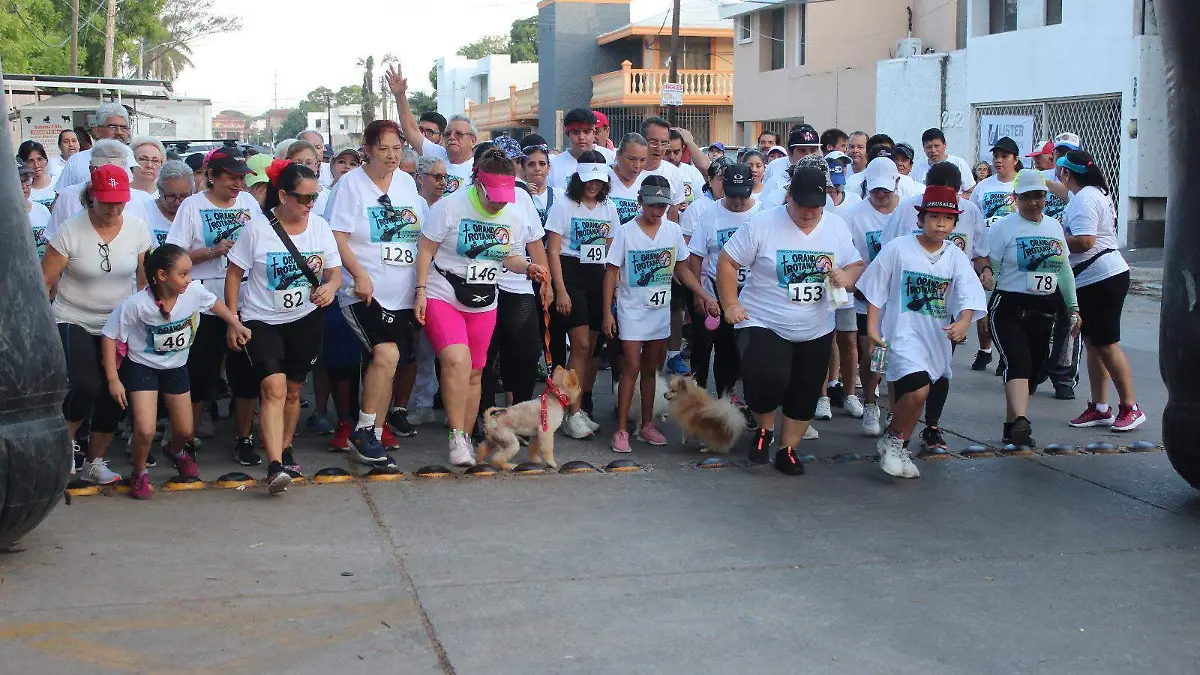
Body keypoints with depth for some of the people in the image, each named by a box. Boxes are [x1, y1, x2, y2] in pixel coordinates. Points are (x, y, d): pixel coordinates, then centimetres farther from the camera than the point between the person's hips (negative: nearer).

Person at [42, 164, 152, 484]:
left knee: (113, 394, 1)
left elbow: (146, 278, 6)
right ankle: (64, 444, 8)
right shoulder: (71, 231, -12)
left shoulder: (137, 229, -3)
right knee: (86, 386, -21)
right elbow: (45, 282, -8)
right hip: (74, 322, -3)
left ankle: (94, 462, 21)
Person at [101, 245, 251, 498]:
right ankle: (139, 474, 12)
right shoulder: (136, 304, -30)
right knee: (145, 430, -19)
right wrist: (113, 379, -18)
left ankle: (177, 452, 51)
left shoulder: (193, 291, -21)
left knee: (185, 431, 13)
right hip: (142, 366, -4)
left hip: (176, 366, 4)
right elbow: (110, 337, -18)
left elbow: (214, 303, 3)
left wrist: (236, 325, -5)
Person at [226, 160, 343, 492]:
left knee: (292, 390, 12)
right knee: (274, 388, -19)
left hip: (306, 319, 4)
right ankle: (275, 466, -26)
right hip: (262, 320, -4)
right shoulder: (258, 228, -10)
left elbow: (335, 271, 7)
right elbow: (234, 275, -3)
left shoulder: (320, 226, 1)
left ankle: (284, 450, 33)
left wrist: (330, 286, -18)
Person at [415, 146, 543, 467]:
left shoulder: (514, 216, 3)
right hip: (443, 296, -5)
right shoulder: (450, 206, -12)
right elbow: (426, 251, -7)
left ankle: (465, 438, 21)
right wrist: (421, 292, -13)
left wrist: (527, 267, -5)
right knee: (457, 361, -24)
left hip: (483, 303, 5)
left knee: (474, 372, 8)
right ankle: (456, 436, -16)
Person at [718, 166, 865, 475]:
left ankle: (787, 449, 32)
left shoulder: (837, 227, 0)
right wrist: (731, 305, -13)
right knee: (766, 380, -24)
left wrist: (847, 278, -15)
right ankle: (764, 429, 6)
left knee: (804, 396, 11)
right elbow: (727, 262, -7)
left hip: (816, 332, 5)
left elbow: (857, 265, 8)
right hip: (764, 325, -4)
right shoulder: (763, 224, -12)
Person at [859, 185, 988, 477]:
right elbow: (875, 291, -1)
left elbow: (968, 299, -6)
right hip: (903, 334, -5)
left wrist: (962, 323, -26)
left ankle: (897, 448, 36)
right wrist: (872, 327, -6)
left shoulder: (956, 258, 3)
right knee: (918, 389, -24)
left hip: (938, 337, 5)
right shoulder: (898, 248, -6)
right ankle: (894, 440, 0)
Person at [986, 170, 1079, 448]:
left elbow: (1064, 270, 18)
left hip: (1044, 310, 6)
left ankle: (1011, 424, 15)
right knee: (1017, 362, -21)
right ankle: (1020, 422, -35)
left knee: (1035, 365, 6)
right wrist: (981, 309, -12)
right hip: (1009, 308, -6)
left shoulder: (1054, 227, 13)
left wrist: (1073, 307, 16)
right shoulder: (1003, 227, -4)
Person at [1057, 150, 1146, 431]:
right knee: (1093, 343, 11)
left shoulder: (1083, 200, -17)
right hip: (1097, 279, 11)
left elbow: (1084, 241, -25)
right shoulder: (1096, 193, 15)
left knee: (1106, 344, -6)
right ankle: (1100, 408, 14)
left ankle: (1131, 408, 1)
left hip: (1101, 279, -11)